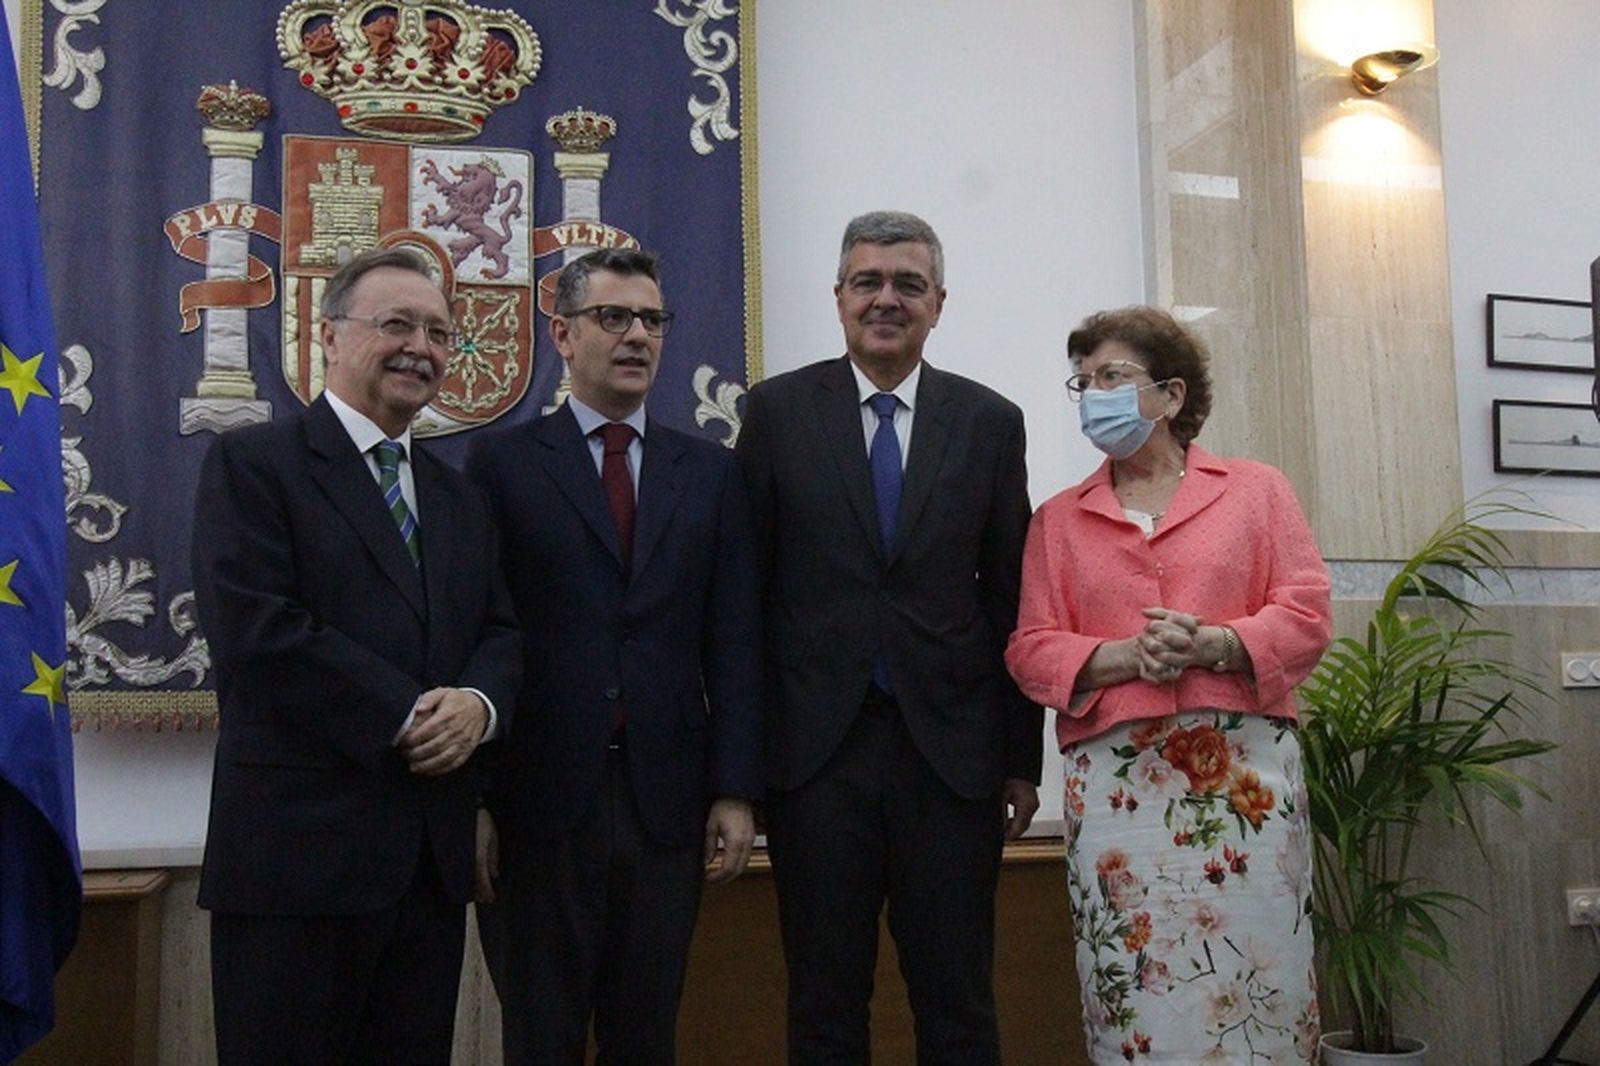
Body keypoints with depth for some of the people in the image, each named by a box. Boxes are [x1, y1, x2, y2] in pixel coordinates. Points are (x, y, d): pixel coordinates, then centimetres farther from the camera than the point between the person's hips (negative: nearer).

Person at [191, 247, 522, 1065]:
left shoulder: (459, 498, 18)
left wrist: (479, 703, -9)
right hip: (299, 848, -6)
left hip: (434, 857, 6)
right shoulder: (251, 464, -3)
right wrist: (407, 717, -15)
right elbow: (255, 630, -14)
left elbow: (503, 632, 14)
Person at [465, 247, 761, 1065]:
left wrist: (734, 790, 0)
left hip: (666, 800, 2)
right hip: (539, 794, -2)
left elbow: (733, 644, 6)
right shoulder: (502, 462, 3)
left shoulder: (710, 472, 10)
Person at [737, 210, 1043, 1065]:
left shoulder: (990, 423, 6)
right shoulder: (778, 410, 3)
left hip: (951, 751, 1)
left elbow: (1012, 598, 6)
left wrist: (1023, 758, 4)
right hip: (816, 748, -1)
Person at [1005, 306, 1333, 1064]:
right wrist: (1123, 657, -13)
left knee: (1257, 984, 0)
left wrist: (1215, 644, -16)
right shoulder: (1058, 520, 14)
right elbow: (1031, 650, 6)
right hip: (1114, 779, 1)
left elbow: (1306, 617, 2)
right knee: (1135, 994, 1)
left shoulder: (1257, 491, 11)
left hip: (1245, 768, -1)